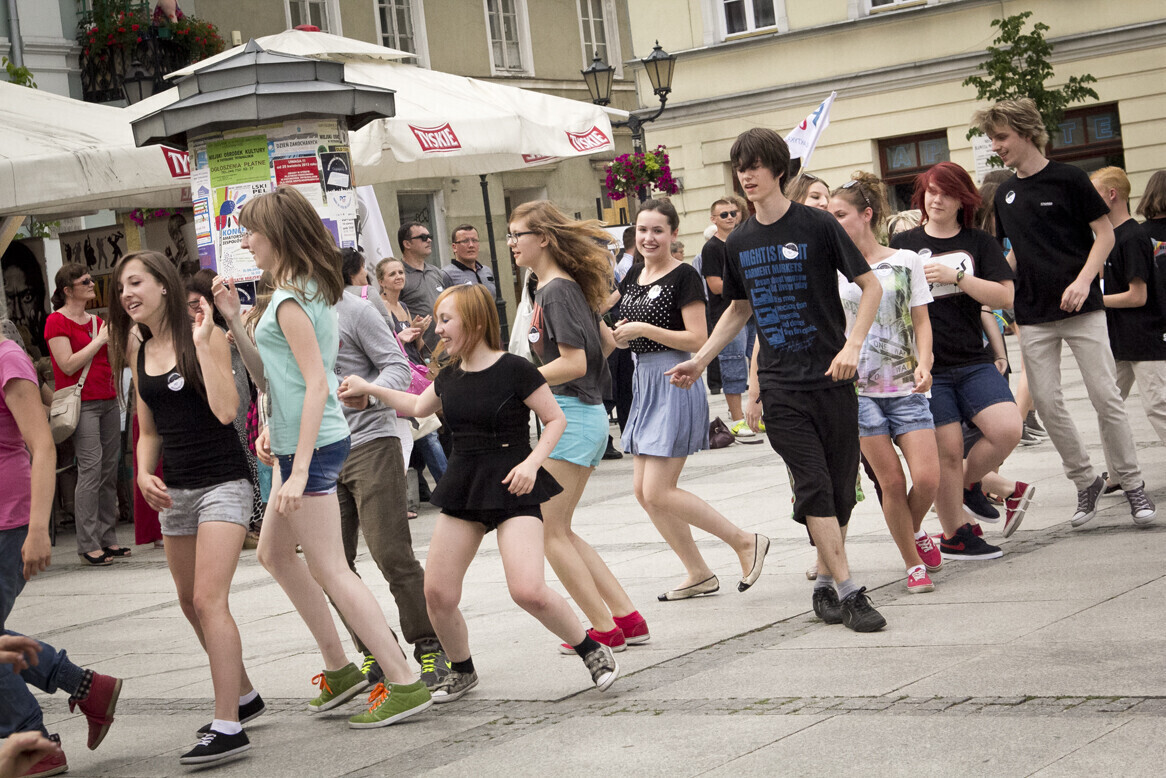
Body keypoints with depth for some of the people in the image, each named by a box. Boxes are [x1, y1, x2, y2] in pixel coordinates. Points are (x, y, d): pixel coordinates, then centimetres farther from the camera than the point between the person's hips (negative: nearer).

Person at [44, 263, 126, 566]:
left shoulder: (97, 321, 18)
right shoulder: (56, 321, -4)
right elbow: (68, 365, -14)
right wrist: (99, 340, -11)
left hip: (108, 401, 7)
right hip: (81, 404, -7)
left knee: (109, 471, 5)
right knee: (91, 468, -14)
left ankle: (107, 538, 10)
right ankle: (88, 545, -11)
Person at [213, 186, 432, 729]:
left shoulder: (290, 299, -16)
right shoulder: (311, 289, 14)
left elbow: (317, 384, -22)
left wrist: (299, 470, -24)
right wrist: (233, 320, 10)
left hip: (311, 445, -10)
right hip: (307, 441, 10)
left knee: (330, 571, -6)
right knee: (274, 552, 21)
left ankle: (405, 684, -4)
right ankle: (339, 669, 27)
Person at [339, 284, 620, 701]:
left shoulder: (513, 369, -12)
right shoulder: (449, 377, 8)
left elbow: (555, 419, -5)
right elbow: (418, 406, 29)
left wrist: (532, 462, -18)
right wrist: (369, 389, 26)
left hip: (511, 488, -6)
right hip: (462, 486, 6)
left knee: (528, 591, -20)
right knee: (437, 593, 0)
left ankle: (593, 651, 3)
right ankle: (462, 671, 24)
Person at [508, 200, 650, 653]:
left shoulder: (556, 291, -14)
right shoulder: (566, 286, 15)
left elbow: (573, 363, -20)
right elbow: (606, 340, 24)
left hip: (571, 417, -10)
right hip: (586, 415, 10)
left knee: (549, 529, -4)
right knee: (558, 530, 12)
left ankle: (605, 630, 1)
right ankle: (627, 618, 12)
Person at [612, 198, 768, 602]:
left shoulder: (683, 276, -10)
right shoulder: (634, 274, 12)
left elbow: (698, 339, -17)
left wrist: (644, 329, -19)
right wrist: (619, 335, 1)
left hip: (675, 382, -9)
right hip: (644, 380, 9)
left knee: (658, 492, -12)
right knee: (644, 491, 7)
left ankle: (745, 542, 1)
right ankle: (699, 574, 17)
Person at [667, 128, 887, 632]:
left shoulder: (816, 226, -5)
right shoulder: (740, 242, 8)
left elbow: (871, 286, -2)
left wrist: (852, 346, -15)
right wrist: (700, 360, 19)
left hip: (831, 378, -2)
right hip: (780, 386, 2)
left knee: (841, 486, 3)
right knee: (812, 486, -8)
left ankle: (825, 581, 20)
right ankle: (847, 591, -7)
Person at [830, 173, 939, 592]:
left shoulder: (906, 261, 6)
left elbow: (921, 323, 7)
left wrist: (923, 365, -9)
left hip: (905, 387, 0)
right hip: (858, 388, 0)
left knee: (926, 477, -9)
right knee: (891, 480, -3)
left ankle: (914, 529, 23)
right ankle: (914, 564, 12)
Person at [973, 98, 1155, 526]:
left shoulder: (1067, 178, -5)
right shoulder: (1005, 194, 11)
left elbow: (1105, 234, -5)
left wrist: (1084, 280, -17)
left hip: (1081, 309, -5)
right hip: (1034, 317, 5)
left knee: (1105, 396, -5)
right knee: (1047, 403, 1)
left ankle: (1132, 482, 7)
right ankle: (1085, 480, 16)